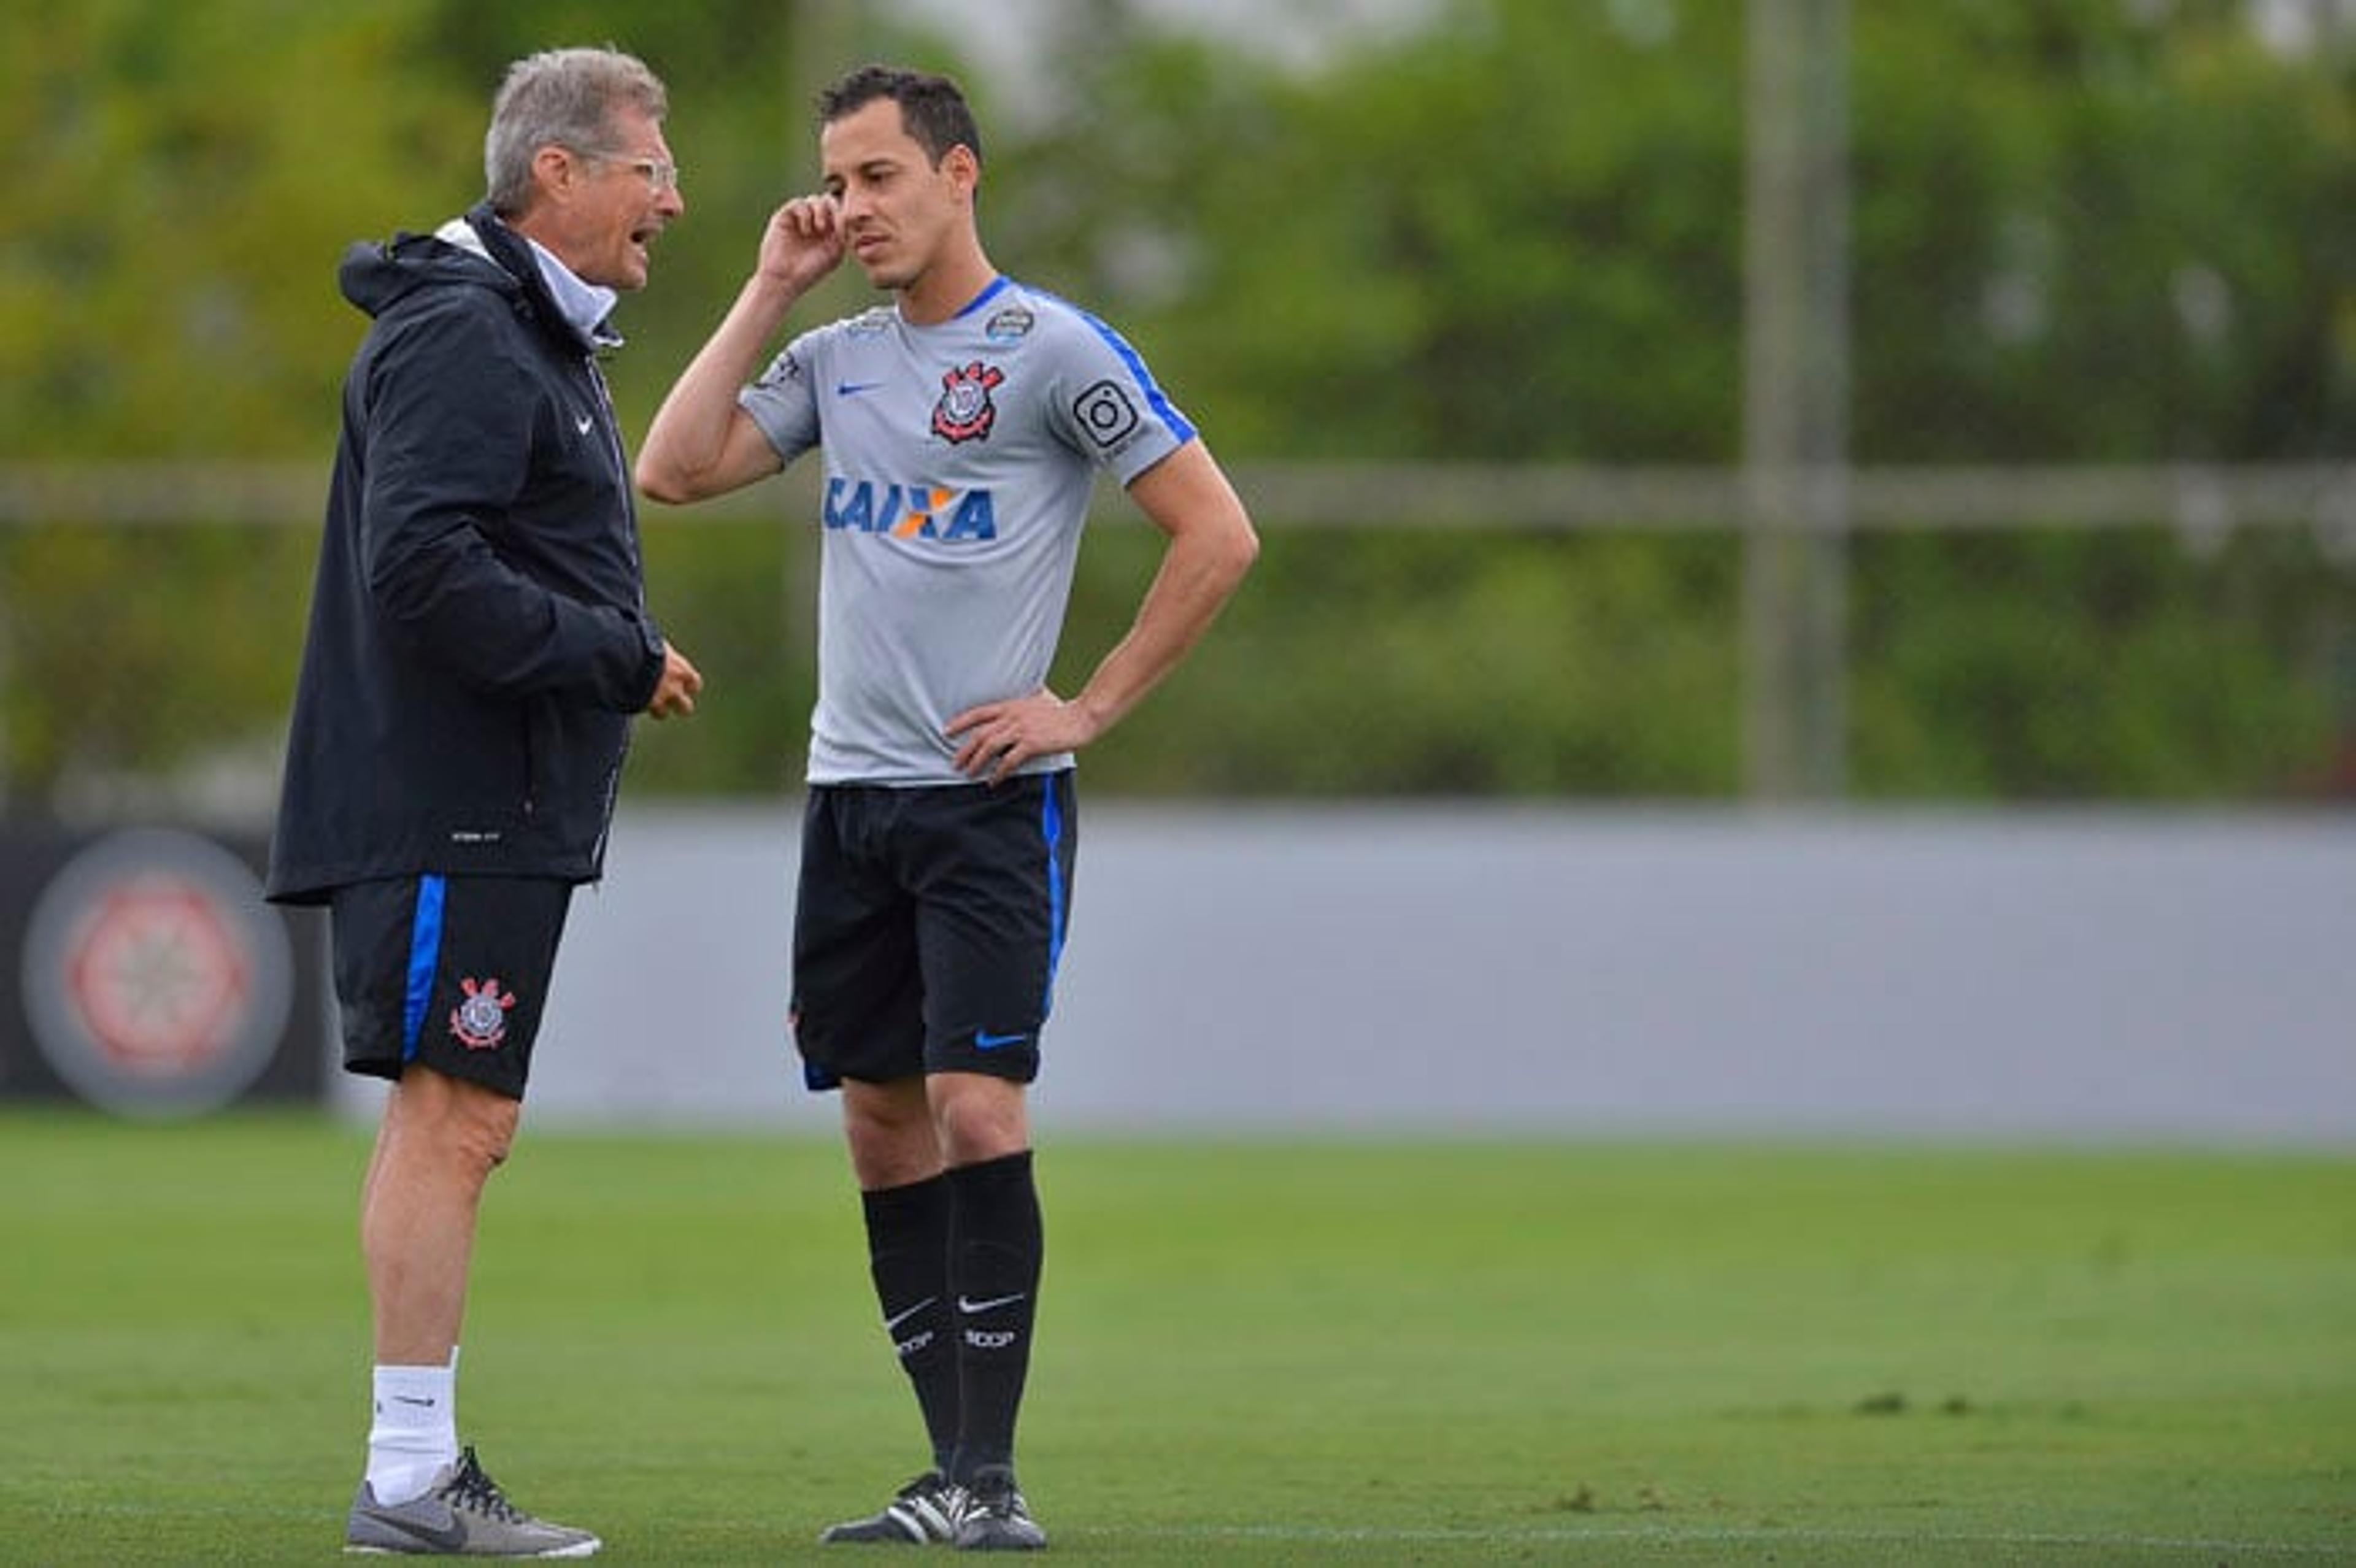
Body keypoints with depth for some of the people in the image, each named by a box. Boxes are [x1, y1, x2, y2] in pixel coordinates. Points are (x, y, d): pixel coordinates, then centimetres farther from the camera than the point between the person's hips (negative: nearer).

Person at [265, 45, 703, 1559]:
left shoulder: (533, 338, 20)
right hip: (456, 807, -11)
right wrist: (624, 659, -17)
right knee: (454, 1119, -10)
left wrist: (619, 658, 9)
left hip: (502, 808, 11)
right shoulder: (461, 338, -14)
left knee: (449, 1122, 12)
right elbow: (421, 569, -23)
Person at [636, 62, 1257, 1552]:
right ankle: (955, 1472, 9)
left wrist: (1085, 710, -9)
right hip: (849, 796, 6)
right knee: (883, 1125, 4)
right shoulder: (837, 359, 13)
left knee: (976, 1108, -14)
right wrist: (771, 291, 3)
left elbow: (1219, 535, -7)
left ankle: (992, 1479, -13)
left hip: (991, 799, -6)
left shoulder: (1052, 350, -6)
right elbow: (674, 469, 2)